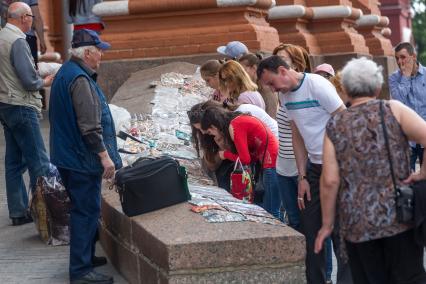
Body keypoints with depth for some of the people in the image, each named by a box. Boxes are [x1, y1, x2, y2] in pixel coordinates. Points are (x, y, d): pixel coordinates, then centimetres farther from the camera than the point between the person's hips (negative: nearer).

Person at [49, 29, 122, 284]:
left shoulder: (66, 73, 13)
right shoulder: (80, 79, -20)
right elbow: (90, 126, -25)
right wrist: (104, 155, -19)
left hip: (68, 155, 11)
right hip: (82, 158, -10)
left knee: (84, 209, 20)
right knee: (87, 211, -5)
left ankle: (85, 257, 32)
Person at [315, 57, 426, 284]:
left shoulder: (335, 126, 2)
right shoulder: (392, 110, -1)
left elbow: (329, 181, -3)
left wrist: (327, 224, 6)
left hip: (357, 223, 1)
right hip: (399, 217, -1)